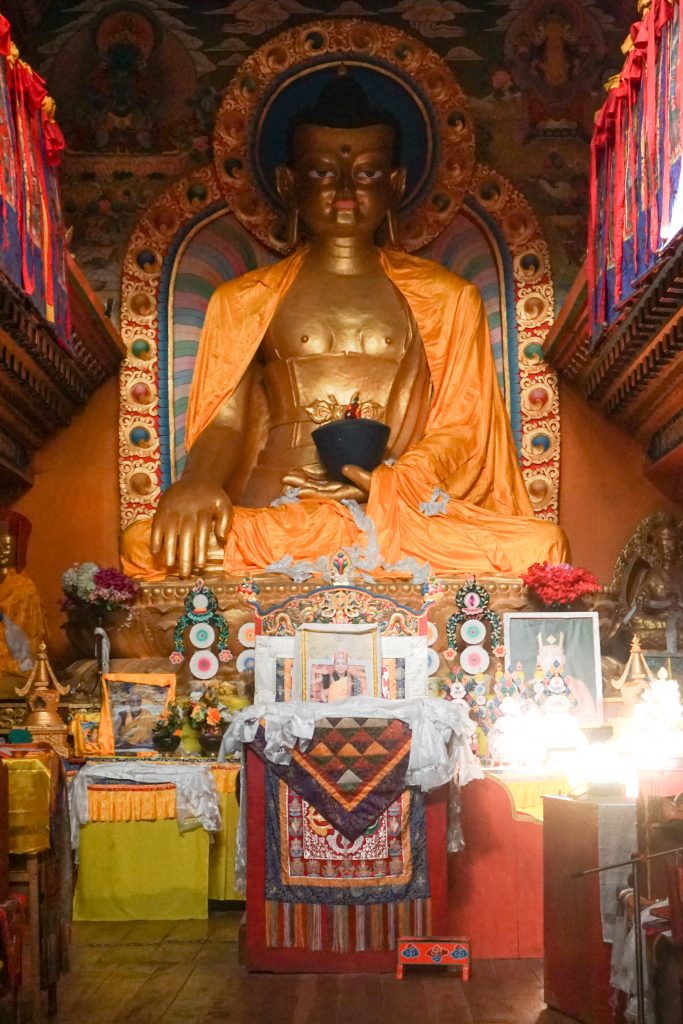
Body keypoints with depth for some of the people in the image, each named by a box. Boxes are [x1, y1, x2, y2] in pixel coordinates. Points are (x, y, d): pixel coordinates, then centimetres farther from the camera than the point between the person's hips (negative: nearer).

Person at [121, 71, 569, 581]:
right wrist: (199, 482, -19)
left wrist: (388, 484, -12)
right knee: (145, 548, -31)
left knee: (539, 546, -30)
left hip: (401, 512, 0)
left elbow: (459, 427, 11)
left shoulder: (446, 299, 19)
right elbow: (226, 422, 7)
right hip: (271, 515, 0)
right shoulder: (244, 300, 19)